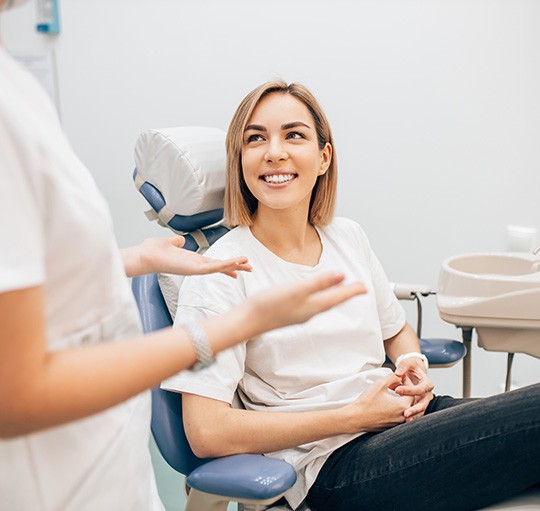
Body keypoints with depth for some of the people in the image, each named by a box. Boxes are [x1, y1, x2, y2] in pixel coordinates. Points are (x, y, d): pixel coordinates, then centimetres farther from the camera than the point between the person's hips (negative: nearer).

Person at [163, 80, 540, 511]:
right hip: (334, 465, -6)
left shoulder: (349, 237, 10)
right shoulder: (218, 276, -9)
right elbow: (207, 433, -15)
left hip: (401, 415, 7)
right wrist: (355, 416, -13)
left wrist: (414, 364, 0)